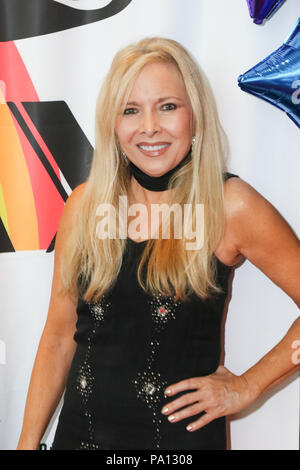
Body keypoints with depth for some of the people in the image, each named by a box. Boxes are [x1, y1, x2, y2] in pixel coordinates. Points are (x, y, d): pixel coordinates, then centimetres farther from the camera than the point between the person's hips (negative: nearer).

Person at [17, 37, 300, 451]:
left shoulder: (231, 207, -12)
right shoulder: (85, 204, -2)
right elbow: (59, 334, 3)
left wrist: (246, 387, -7)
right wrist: (28, 442, 2)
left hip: (181, 434, -3)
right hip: (80, 429, 4)